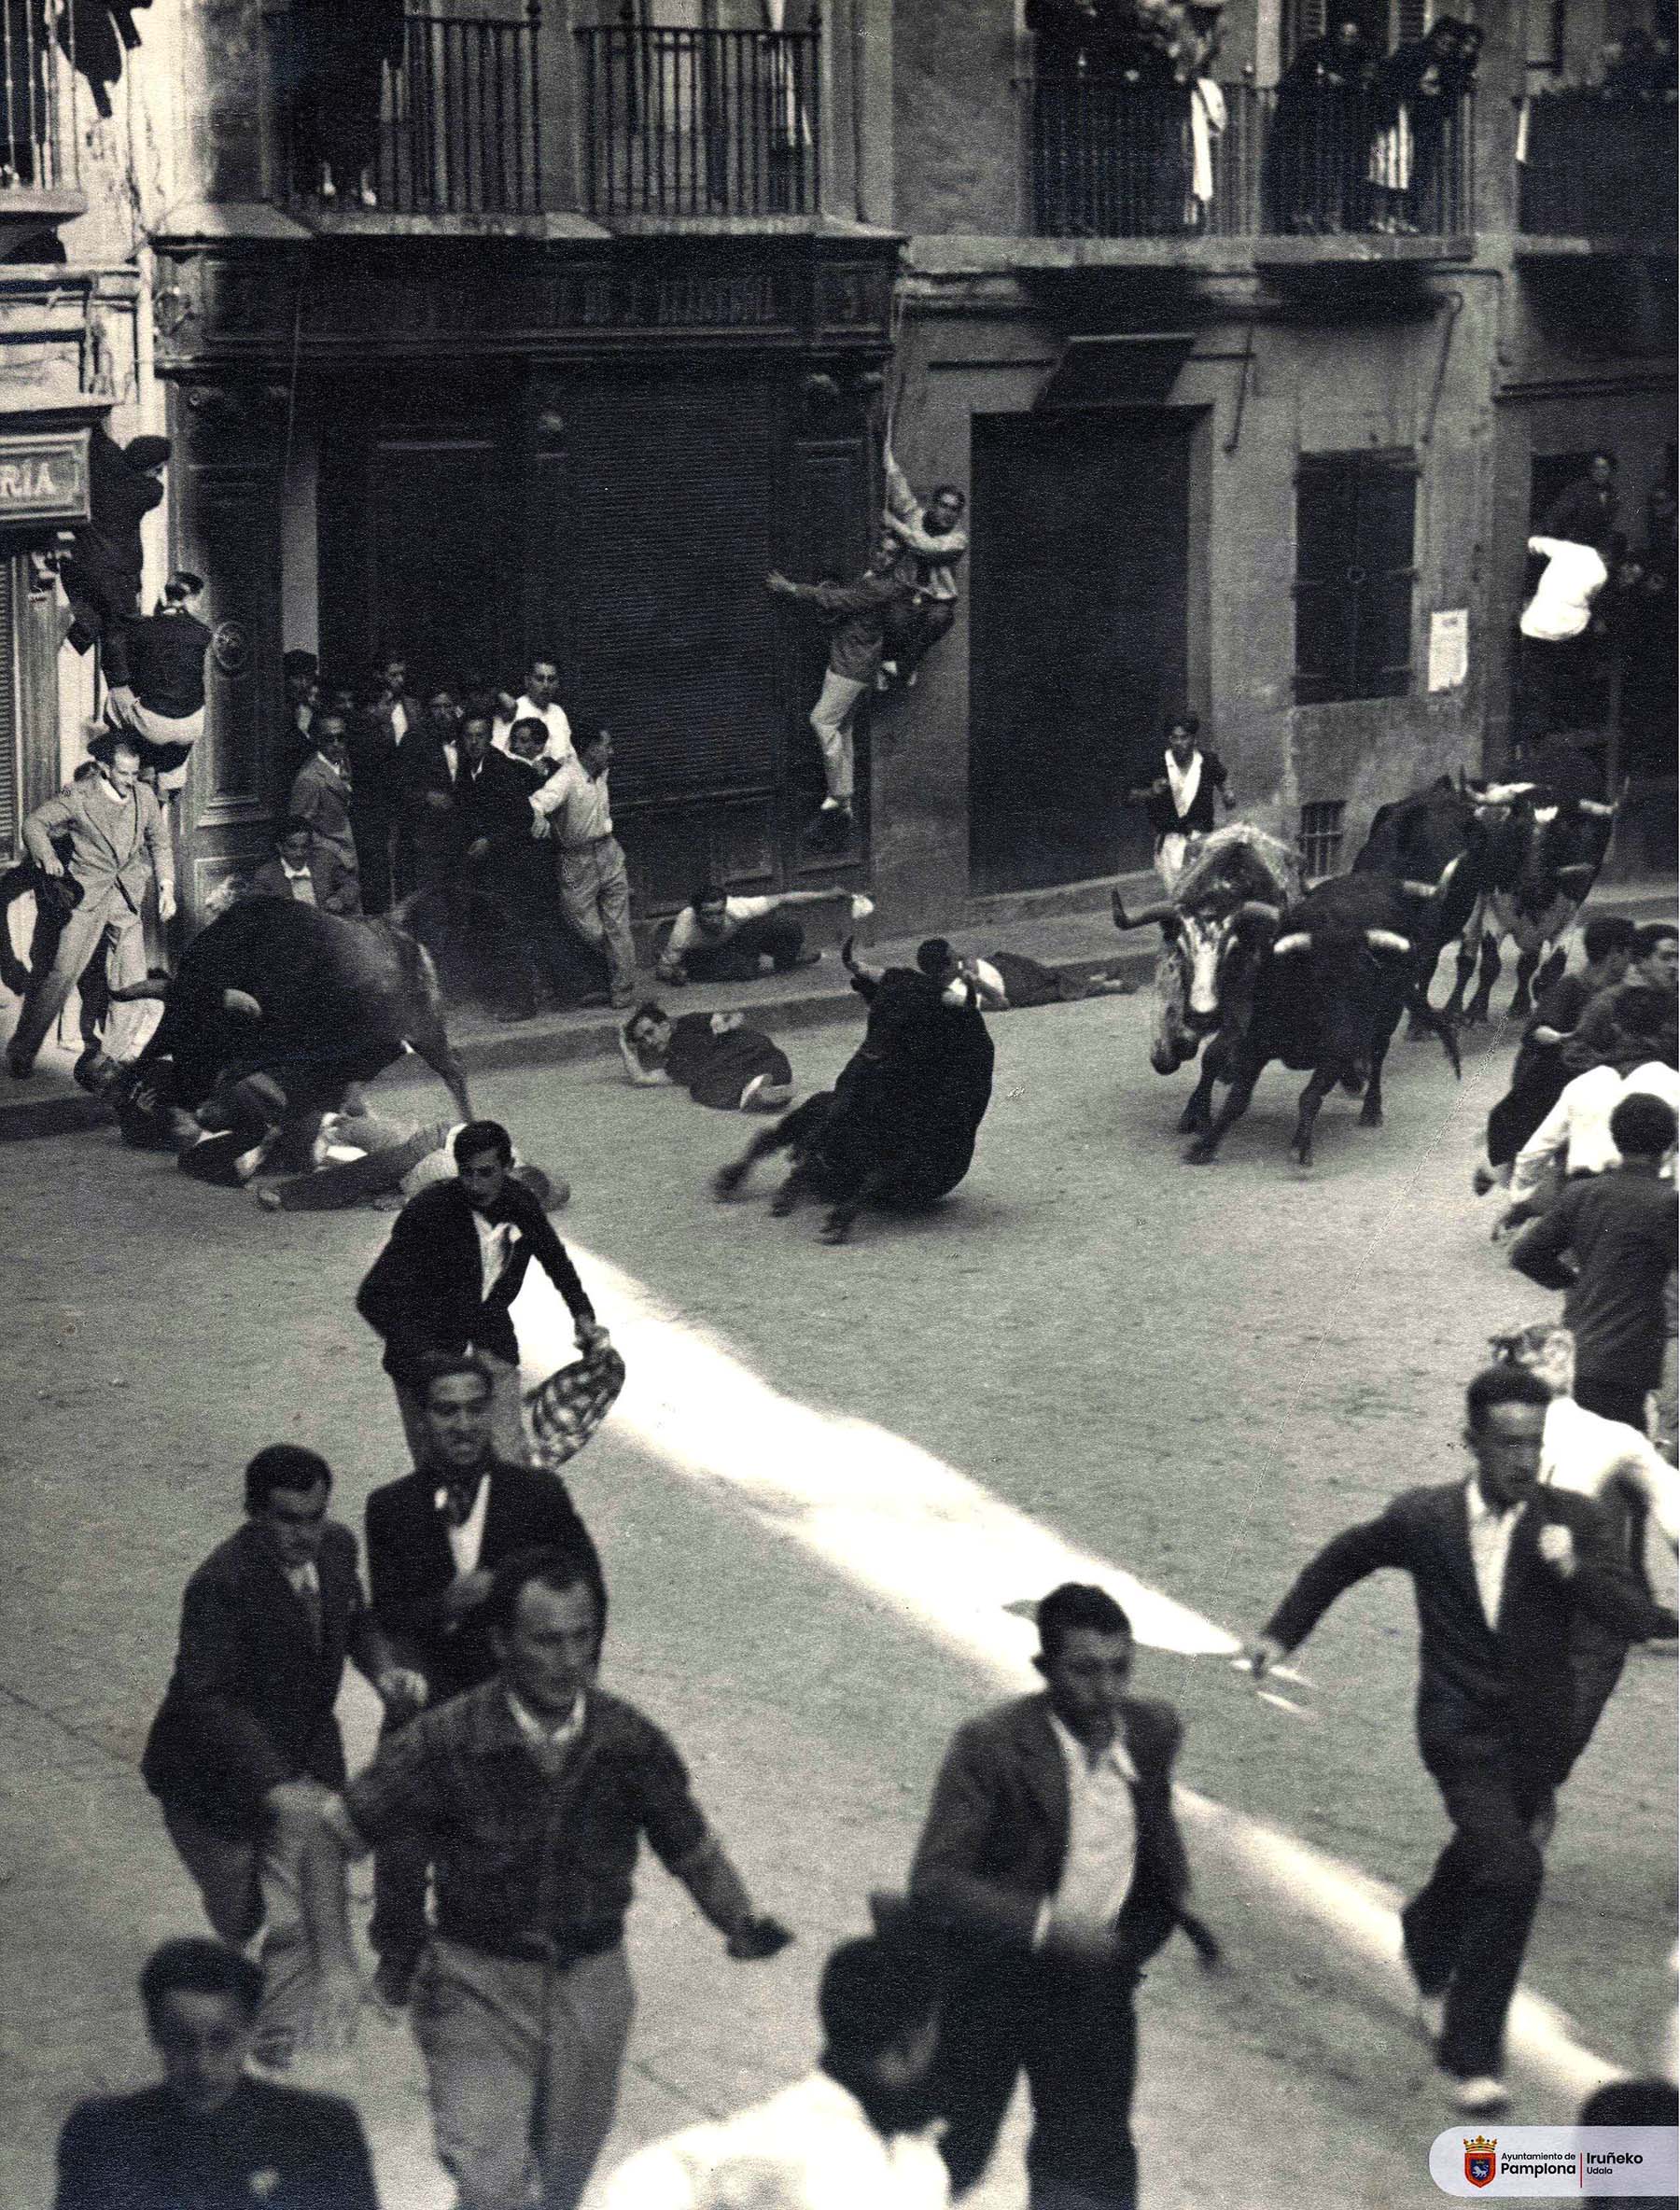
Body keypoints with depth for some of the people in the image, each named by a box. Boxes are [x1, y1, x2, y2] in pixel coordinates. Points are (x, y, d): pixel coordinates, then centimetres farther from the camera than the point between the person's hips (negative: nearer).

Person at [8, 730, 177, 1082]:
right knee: (63, 972, -10)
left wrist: (166, 887, 9)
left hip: (127, 900, 4)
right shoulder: (78, 797, -8)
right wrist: (47, 857, -20)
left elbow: (159, 844, 19)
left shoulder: (145, 797, 5)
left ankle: (104, 1055, 10)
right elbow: (35, 823, -4)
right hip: (86, 897, -4)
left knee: (131, 981, -3)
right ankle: (22, 1049, 3)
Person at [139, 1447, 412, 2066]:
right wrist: (274, 1784, -41)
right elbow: (204, 1700, -32)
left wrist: (380, 1666, -7)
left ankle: (276, 2054, 11)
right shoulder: (222, 1584, -29)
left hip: (304, 1765, 4)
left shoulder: (336, 1547, -7)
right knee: (236, 1917, 17)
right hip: (220, 1777, -4)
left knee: (301, 1919, -5)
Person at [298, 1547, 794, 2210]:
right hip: (479, 1988, -3)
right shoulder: (447, 1743, -17)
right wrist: (336, 1967, -19)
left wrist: (742, 1924, -17)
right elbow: (329, 1835, -9)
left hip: (592, 1987, 3)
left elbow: (694, 1853, 3)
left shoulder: (630, 1742, -10)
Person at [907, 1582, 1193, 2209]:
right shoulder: (990, 1746, -26)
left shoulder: (1152, 1727, -9)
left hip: (1091, 1980, 4)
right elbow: (934, 1880, -29)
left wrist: (1143, 1937, 14)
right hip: (988, 1980, -3)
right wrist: (1044, 1925, -38)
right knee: (952, 2155, 16)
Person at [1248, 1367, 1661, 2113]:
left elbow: (1634, 1620, -13)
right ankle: (1471, 2054, -11)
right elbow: (1345, 1556, 10)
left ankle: (1428, 1931, 60)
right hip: (1464, 1734, -3)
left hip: (1537, 1738, 4)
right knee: (1513, 1872, -23)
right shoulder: (1423, 1518, -10)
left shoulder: (1573, 1519, -8)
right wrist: (1283, 1629, 11)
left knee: (1478, 1865, 24)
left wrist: (1574, 1570, -29)